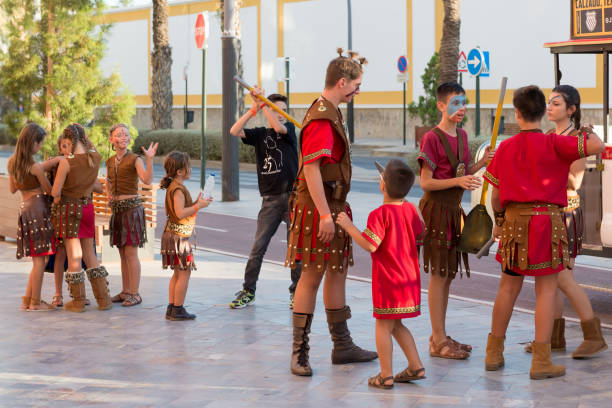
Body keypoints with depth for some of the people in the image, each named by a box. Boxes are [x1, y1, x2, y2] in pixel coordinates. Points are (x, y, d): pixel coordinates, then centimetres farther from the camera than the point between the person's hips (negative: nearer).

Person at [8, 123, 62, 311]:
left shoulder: (12, 162, 4)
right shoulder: (35, 167, -17)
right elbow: (49, 190, -5)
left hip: (24, 208, 8)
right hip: (38, 207, -8)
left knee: (37, 258, 16)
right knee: (40, 258, 0)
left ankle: (27, 300, 17)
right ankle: (35, 302, 4)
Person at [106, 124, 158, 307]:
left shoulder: (134, 159, -6)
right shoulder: (110, 162, 12)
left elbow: (147, 180, -22)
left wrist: (150, 159, -32)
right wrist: (109, 195, 12)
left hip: (132, 207, -6)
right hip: (117, 209, 6)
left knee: (131, 252, -8)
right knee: (122, 253, 11)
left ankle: (135, 294, -4)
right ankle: (125, 291, 18)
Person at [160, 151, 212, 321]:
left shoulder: (174, 187, 13)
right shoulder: (178, 189, -18)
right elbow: (180, 213, -26)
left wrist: (196, 203, 9)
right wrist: (198, 206, -20)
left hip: (174, 235, 10)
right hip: (178, 236, -10)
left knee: (178, 273, 15)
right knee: (184, 273, -5)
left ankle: (171, 308, 17)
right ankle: (178, 309, -3)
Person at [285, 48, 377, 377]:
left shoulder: (330, 113, 15)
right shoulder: (321, 119, -18)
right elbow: (310, 169, -24)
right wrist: (324, 214, -26)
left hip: (332, 206, 10)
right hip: (319, 206, -10)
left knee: (337, 273, 14)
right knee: (312, 276, -6)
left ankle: (342, 346, 22)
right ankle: (299, 352, 0)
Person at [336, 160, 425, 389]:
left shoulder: (380, 214, -18)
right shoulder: (410, 210, 4)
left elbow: (370, 245, -23)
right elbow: (420, 231, 20)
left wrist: (348, 226, -15)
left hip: (388, 280, -7)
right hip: (410, 279, 7)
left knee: (383, 326, 2)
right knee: (396, 325, 20)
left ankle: (386, 375, 3)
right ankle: (416, 366, 19)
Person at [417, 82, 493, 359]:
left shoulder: (461, 135, 11)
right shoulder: (432, 138, -13)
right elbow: (426, 182, -16)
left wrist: (482, 162, 1)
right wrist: (458, 181, -26)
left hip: (453, 210, 8)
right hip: (436, 209, -8)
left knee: (448, 274, 12)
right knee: (438, 274, -6)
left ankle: (440, 335, 20)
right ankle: (438, 340, -1)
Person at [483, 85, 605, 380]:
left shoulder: (505, 148, 4)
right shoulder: (553, 144, -9)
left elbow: (495, 194, 8)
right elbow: (597, 147, -18)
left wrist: (499, 221, 25)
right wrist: (586, 132, 4)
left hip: (513, 220, 4)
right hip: (547, 218, -4)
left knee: (508, 287, 14)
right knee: (546, 289, 2)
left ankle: (494, 354, 22)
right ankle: (541, 361, 2)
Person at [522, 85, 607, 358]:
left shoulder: (577, 139, -11)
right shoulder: (548, 137, 12)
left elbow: (575, 182, -18)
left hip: (566, 212, -8)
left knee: (563, 278, -10)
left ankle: (594, 337, -2)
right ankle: (555, 338, 15)